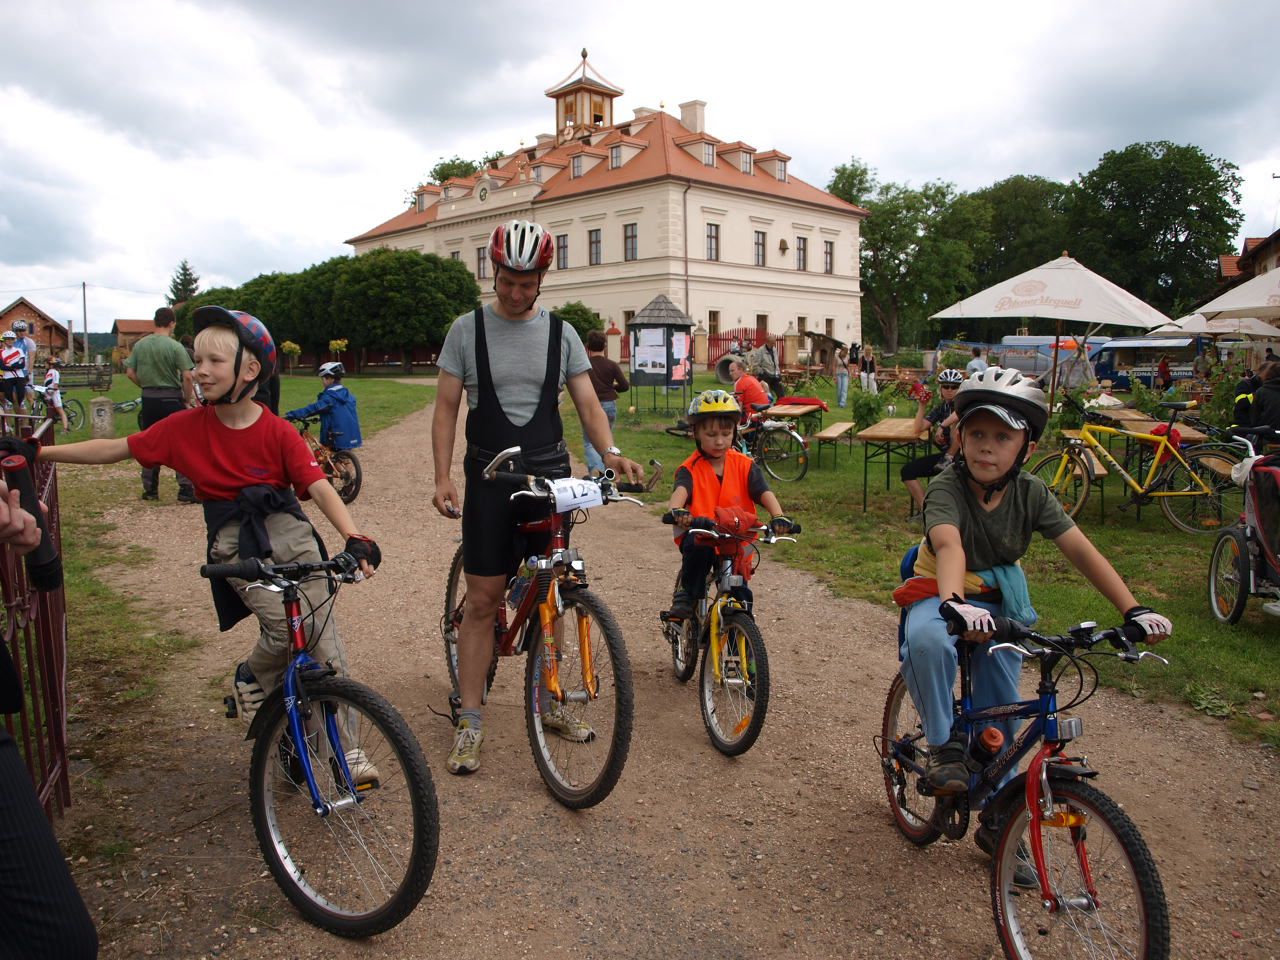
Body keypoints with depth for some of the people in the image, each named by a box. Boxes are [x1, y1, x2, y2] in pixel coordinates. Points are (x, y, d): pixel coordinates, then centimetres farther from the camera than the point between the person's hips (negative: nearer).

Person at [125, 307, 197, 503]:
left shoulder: (139, 345, 5)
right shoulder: (175, 346, -10)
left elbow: (130, 373, 6)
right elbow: (187, 377, -14)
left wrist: (146, 386, 17)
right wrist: (188, 400, -3)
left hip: (148, 399, 5)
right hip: (171, 398, -5)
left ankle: (150, 490, 18)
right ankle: (186, 490, -3)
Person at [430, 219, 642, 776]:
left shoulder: (560, 333, 5)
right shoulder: (467, 329, 0)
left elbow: (587, 403, 2)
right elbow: (446, 407, 0)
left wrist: (610, 452, -18)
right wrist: (442, 477, -11)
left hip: (550, 477, 2)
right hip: (490, 479, -2)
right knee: (483, 599, -2)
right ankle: (470, 721, 8)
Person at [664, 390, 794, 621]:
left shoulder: (745, 466, 2)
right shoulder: (691, 469, -6)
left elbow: (764, 492, -12)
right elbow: (680, 491, -27)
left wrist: (778, 516, -34)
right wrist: (676, 510, -51)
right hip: (700, 538, -2)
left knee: (740, 598, -5)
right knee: (699, 547, -36)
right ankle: (686, 594, -12)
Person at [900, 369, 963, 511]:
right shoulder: (940, 407, 13)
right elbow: (918, 429, 3)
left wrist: (942, 425, -31)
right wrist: (921, 405, -4)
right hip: (944, 453, 6)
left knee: (956, 420, -31)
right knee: (907, 471, -9)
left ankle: (949, 459, -17)